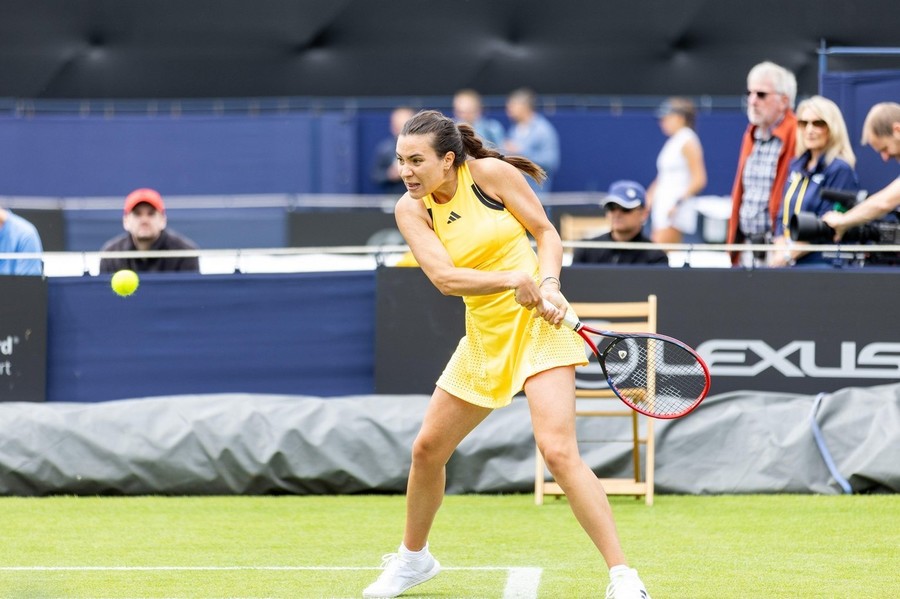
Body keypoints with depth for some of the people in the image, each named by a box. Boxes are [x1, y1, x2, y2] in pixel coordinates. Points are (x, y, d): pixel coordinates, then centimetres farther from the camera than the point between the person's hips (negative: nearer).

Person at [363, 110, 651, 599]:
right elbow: (443, 277, -16)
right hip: (485, 334, 5)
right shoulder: (411, 210, -3)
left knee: (558, 451, -20)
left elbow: (546, 232, -1)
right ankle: (414, 557, 37)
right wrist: (514, 280, -29)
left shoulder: (491, 172, -10)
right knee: (427, 449, 11)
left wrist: (548, 284, -19)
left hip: (537, 324, -5)